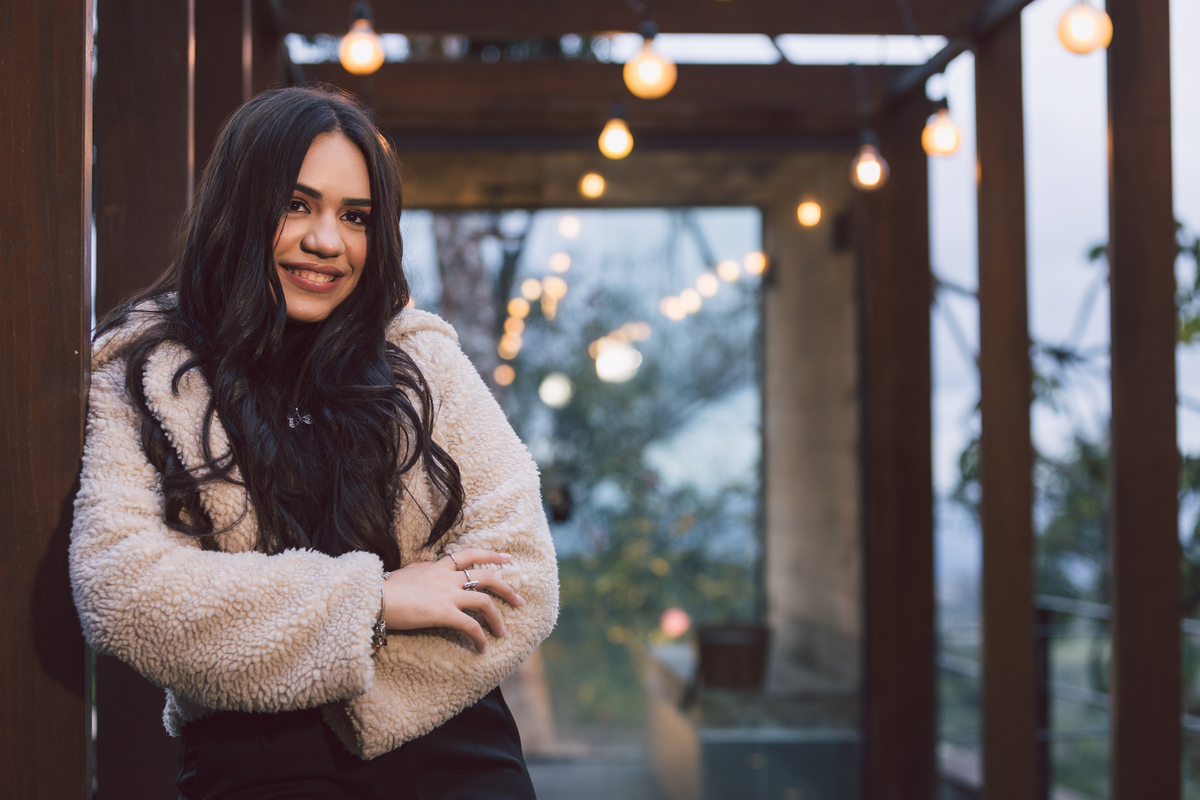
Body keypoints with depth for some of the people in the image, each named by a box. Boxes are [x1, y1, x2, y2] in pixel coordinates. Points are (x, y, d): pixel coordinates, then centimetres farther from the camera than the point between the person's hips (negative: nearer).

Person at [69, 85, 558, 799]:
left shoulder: (425, 363, 10)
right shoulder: (148, 378, 6)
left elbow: (522, 578, 2)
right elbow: (117, 588, -8)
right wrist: (369, 598, -9)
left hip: (443, 739, 3)